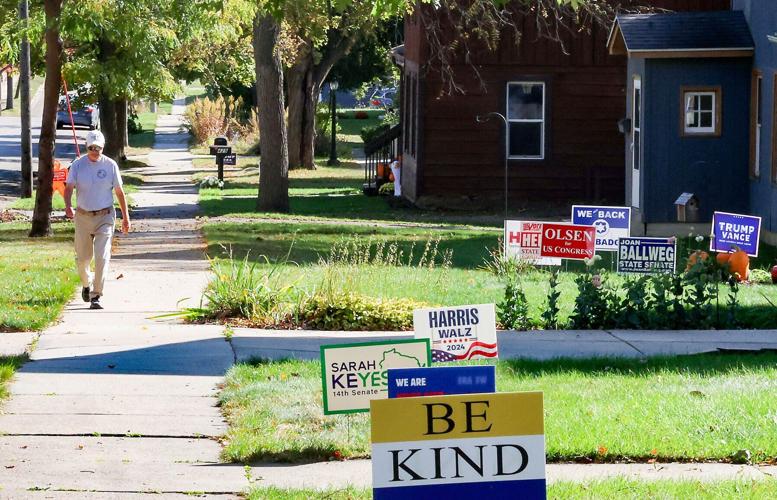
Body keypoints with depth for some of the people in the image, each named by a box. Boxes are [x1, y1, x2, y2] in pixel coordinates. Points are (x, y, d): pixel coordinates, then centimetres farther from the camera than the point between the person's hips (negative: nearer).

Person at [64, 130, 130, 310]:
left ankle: (96, 296, -9)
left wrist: (125, 217, 5)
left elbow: (119, 192, 5)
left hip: (105, 216, -1)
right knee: (82, 257, 11)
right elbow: (69, 187, -10)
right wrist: (68, 206, -30)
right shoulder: (77, 165, -2)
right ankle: (86, 283, 42)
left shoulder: (110, 165, -2)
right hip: (83, 216, 1)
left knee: (102, 257, -12)